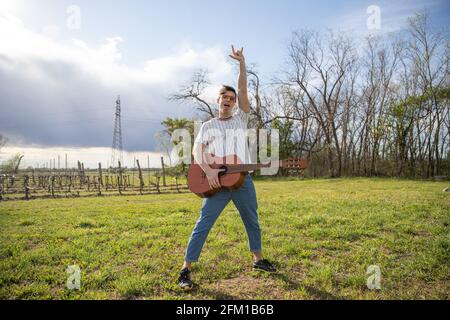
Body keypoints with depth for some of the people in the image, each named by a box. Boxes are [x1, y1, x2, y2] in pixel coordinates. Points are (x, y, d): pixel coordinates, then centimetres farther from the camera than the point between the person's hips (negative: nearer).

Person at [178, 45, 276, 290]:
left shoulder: (241, 119, 13)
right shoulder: (208, 126, 8)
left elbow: (243, 90, 3)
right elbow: (197, 150, -5)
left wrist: (242, 63, -3)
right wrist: (208, 171, -21)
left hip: (243, 179, 3)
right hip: (217, 181, -3)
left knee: (252, 222, 16)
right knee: (203, 224, -6)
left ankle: (258, 259, 35)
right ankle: (186, 270, 0)